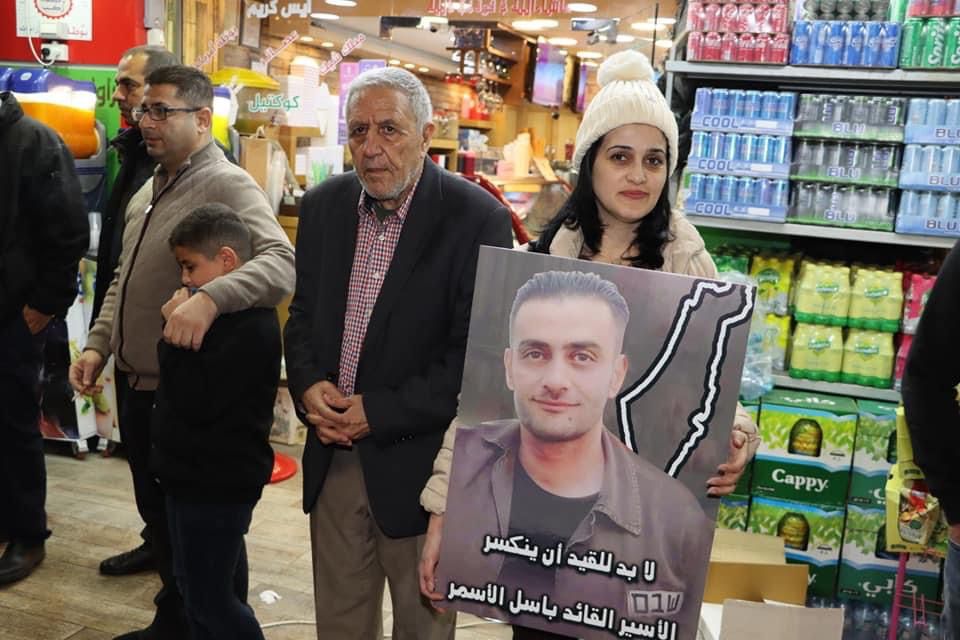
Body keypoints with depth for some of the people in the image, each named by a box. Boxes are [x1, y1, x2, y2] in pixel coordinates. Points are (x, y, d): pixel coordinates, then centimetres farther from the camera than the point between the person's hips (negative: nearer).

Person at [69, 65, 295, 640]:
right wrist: (98, 345, 8)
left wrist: (209, 298, -47)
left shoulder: (228, 186, -16)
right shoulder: (149, 192, 14)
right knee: (158, 515, 22)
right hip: (140, 391, 9)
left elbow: (282, 263, -33)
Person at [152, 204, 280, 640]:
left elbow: (198, 401, -27)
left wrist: (176, 333, -21)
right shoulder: (226, 314, 9)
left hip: (215, 485, -10)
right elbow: (189, 392, 18)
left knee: (209, 599, 1)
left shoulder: (251, 326, -24)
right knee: (201, 588, 23)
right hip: (197, 476, 10)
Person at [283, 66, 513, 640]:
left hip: (418, 464, -5)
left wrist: (380, 413, -17)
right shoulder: (324, 205, 4)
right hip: (334, 455, 5)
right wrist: (308, 385, -7)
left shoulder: (477, 219, -15)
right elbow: (304, 313, 12)